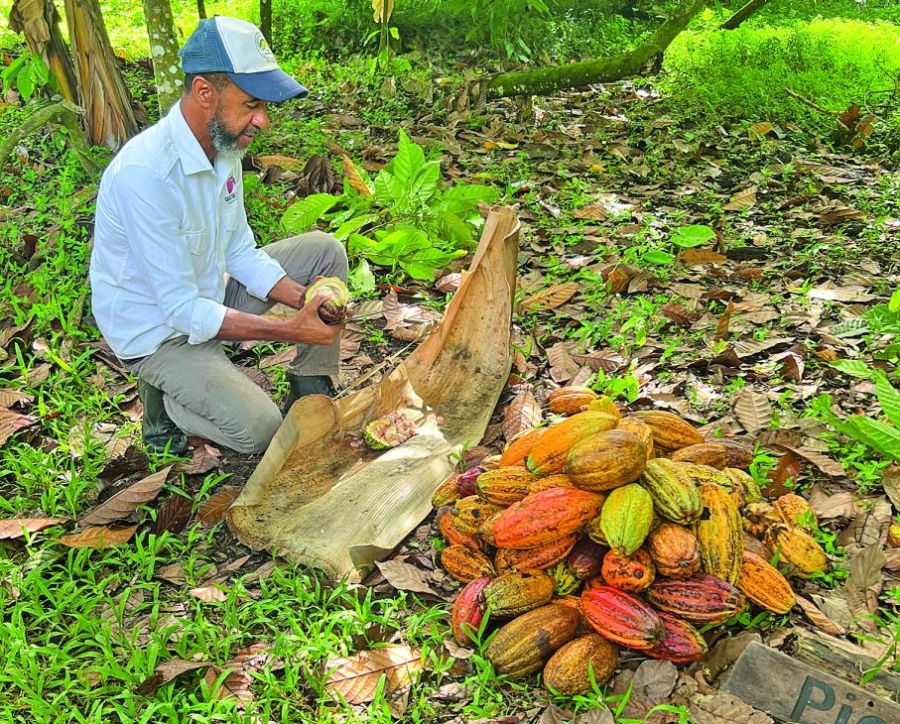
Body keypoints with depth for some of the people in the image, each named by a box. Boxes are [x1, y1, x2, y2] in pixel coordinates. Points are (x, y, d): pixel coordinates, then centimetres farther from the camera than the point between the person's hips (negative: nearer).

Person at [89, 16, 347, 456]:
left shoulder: (224, 145, -6)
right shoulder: (145, 173, -32)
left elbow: (241, 253, 1)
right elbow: (182, 310, -30)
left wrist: (305, 300, -15)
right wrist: (290, 330, -30)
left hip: (208, 295, 8)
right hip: (158, 327, -8)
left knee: (325, 251, -1)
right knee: (259, 429, -23)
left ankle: (310, 395, 7)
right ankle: (163, 401, 7)